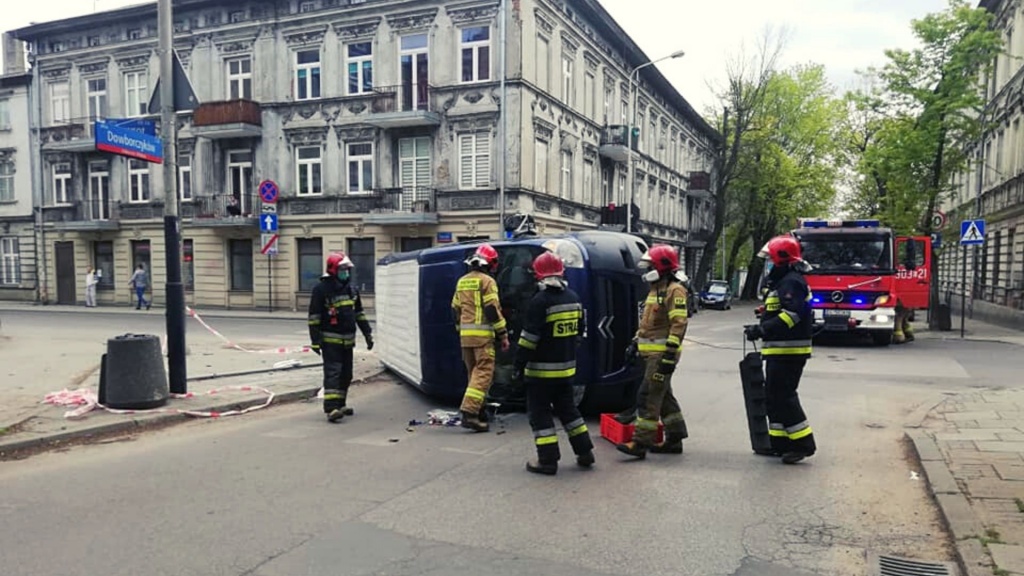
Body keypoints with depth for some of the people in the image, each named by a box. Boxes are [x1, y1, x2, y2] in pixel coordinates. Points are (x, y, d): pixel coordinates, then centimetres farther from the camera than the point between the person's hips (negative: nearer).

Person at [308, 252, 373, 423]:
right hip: (330, 340, -7)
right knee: (333, 373, -13)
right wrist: (315, 340, -14)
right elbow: (314, 316, -10)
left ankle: (340, 405, 24)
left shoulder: (351, 289, 12)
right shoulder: (321, 289, -9)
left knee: (346, 374, 12)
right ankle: (331, 409, -15)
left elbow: (359, 314, 19)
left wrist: (367, 334, 14)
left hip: (348, 340, 7)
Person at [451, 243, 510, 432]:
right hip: (482, 334, -8)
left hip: (465, 334, 8)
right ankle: (469, 411, -18)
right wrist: (503, 334, -9)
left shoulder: (462, 282, 16)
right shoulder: (487, 281, -7)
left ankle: (477, 412, 20)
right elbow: (493, 309, -13)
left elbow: (455, 309, 19)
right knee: (484, 372, -7)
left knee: (474, 372, 15)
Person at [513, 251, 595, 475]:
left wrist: (519, 365, -11)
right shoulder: (573, 298, 6)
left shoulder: (540, 301, -17)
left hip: (542, 369, -7)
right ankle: (584, 452, 23)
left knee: (540, 412, 3)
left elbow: (529, 338, -18)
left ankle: (548, 460, 3)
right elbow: (579, 332, 15)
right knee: (567, 408, 20)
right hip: (567, 367, 7)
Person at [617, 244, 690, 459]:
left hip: (662, 354, -10)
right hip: (650, 352, 10)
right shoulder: (655, 290, 18)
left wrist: (670, 354, -24)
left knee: (648, 396, -11)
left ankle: (641, 443, -9)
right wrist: (636, 342, 19)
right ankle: (675, 438, 24)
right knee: (663, 395, 15)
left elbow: (679, 324, -20)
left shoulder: (675, 291, -13)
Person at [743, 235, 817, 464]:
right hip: (780, 351, 11)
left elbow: (792, 315, -26)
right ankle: (779, 441, 20)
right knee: (774, 396, 13)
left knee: (783, 397, -9)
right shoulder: (782, 282, 19)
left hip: (788, 351, -11)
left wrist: (762, 330, -29)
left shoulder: (792, 282, -15)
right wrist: (761, 329, 17)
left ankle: (803, 443, -4)